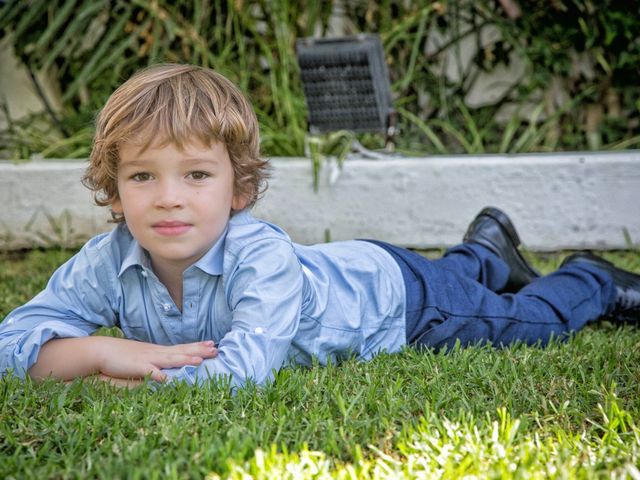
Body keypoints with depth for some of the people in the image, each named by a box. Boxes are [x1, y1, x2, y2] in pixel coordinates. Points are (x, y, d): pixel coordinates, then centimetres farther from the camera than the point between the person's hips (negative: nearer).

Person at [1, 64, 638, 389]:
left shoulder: (261, 257, -47)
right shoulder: (108, 262, -32)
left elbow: (244, 371, -58)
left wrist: (149, 374, -53)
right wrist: (107, 352, -50)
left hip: (390, 290, -5)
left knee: (529, 321, 18)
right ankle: (486, 247, 65)